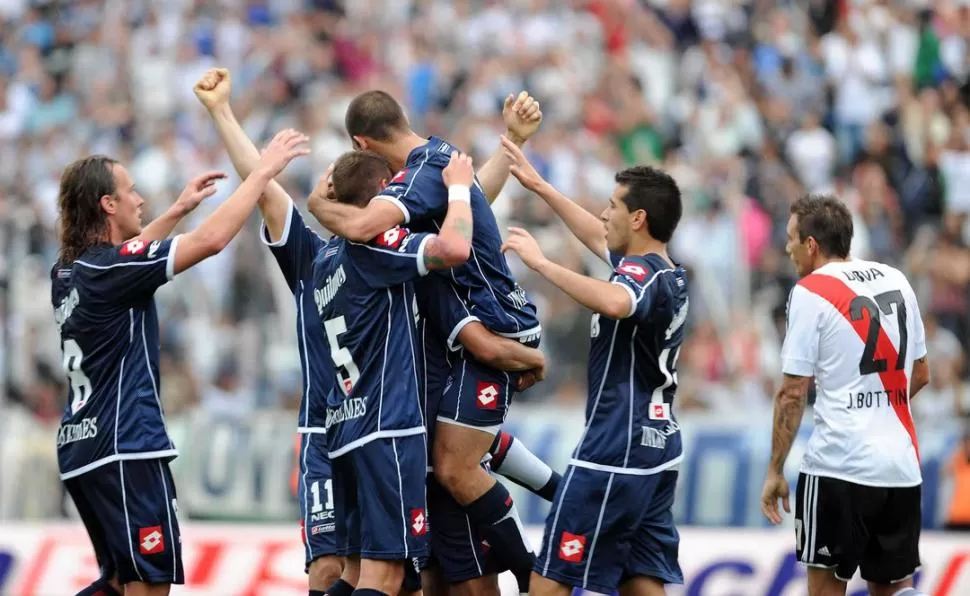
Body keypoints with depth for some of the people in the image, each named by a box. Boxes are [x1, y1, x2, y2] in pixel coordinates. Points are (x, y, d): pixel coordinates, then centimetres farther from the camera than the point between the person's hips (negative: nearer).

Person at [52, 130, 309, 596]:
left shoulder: (69, 272, 10)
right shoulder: (109, 269, -15)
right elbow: (211, 240, -20)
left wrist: (177, 210, 35)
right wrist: (264, 170, -11)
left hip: (82, 451, 9)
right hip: (125, 448, -9)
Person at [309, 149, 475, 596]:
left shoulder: (328, 258, 16)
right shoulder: (374, 245, -10)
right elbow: (454, 248, -24)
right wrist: (458, 188, -9)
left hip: (344, 426, 9)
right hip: (386, 427, -9)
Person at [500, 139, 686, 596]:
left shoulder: (643, 274, -14)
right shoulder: (669, 275, 15)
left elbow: (613, 303, -40)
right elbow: (598, 238, 33)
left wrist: (541, 263, -33)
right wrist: (540, 187, 38)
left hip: (613, 455, -9)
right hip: (657, 453, 9)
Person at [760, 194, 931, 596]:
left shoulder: (811, 292, -7)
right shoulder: (896, 282, 11)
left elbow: (793, 393, -9)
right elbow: (920, 374, 18)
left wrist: (775, 472, -3)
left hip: (839, 465, -6)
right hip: (901, 467, 6)